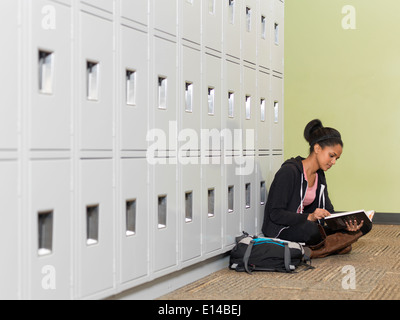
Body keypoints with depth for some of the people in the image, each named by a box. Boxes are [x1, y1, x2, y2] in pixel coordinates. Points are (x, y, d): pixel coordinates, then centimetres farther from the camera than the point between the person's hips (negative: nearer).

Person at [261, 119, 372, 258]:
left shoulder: (319, 175, 10)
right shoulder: (289, 171, -16)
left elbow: (328, 211, 8)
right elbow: (275, 214, -20)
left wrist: (346, 224, -13)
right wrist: (309, 217, -31)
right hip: (281, 230, -8)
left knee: (363, 225, -5)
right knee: (310, 229, -43)